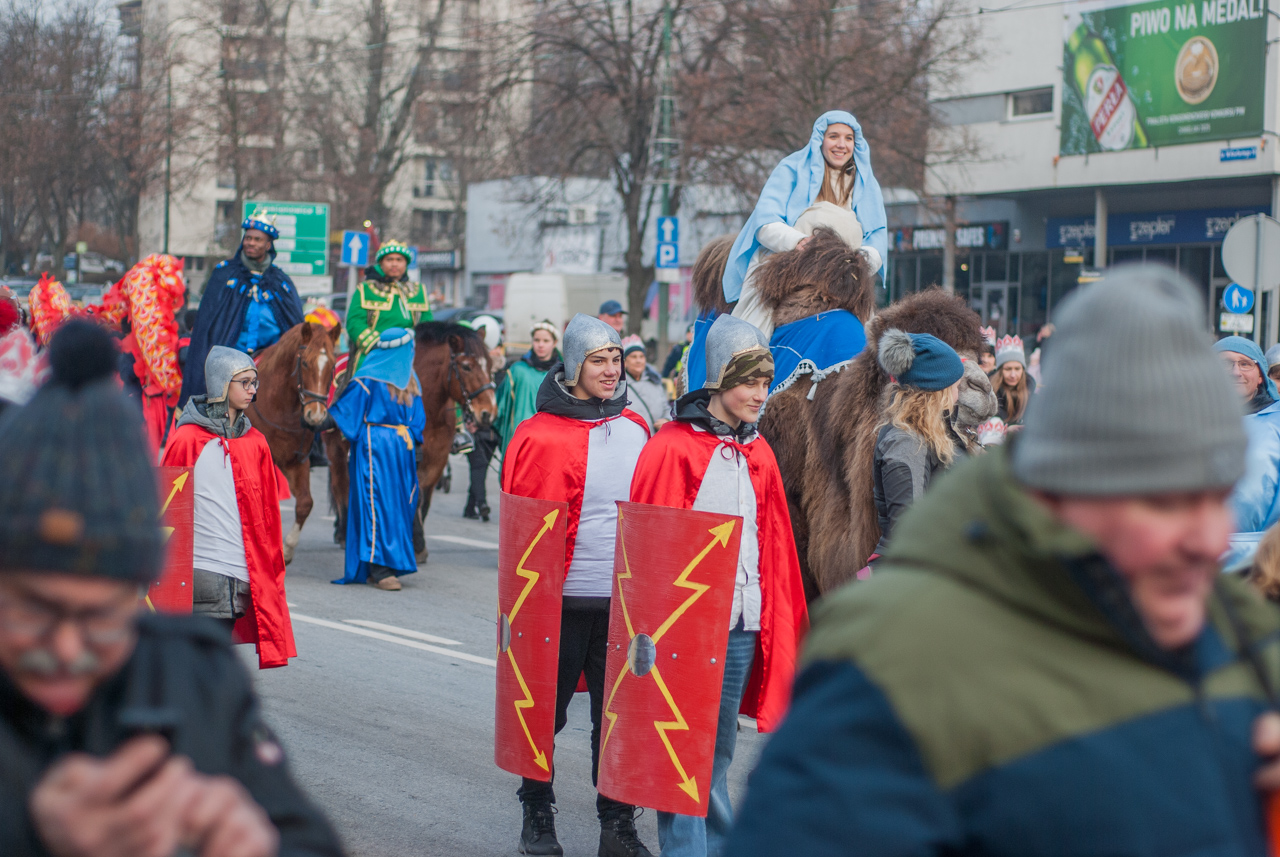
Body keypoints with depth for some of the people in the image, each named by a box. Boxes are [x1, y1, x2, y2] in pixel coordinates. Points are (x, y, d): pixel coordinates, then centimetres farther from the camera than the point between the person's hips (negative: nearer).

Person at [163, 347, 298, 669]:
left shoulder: (255, 443, 12)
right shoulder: (187, 439, -3)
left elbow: (268, 511, 17)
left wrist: (271, 567, 14)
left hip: (244, 574, 5)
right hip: (201, 568, -5)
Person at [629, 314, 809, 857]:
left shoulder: (758, 454, 11)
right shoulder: (672, 448, -7)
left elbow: (774, 542, 15)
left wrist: (776, 620, 12)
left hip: (742, 626, 6)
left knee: (718, 752, 13)